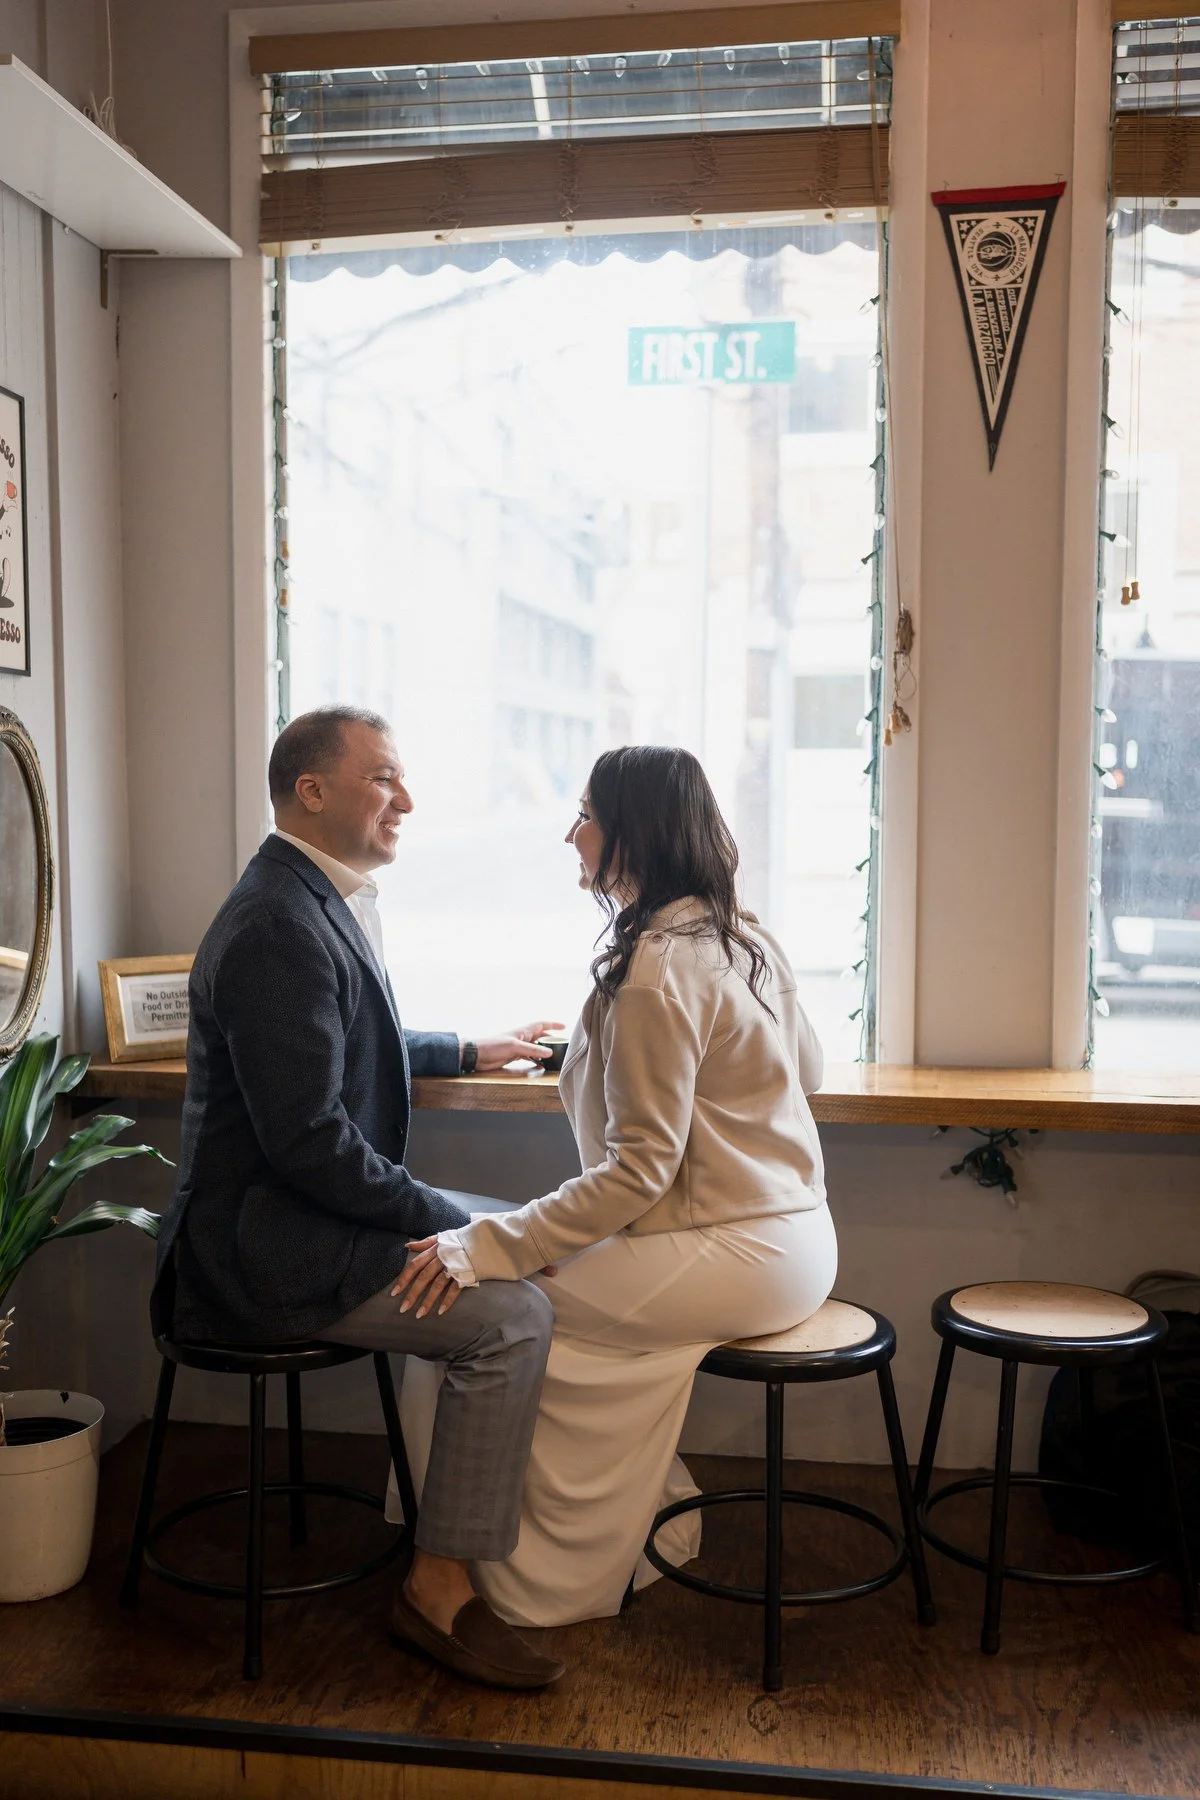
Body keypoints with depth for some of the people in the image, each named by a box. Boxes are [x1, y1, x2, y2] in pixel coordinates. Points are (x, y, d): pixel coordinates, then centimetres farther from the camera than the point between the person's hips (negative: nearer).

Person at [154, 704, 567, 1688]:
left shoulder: (329, 901, 10)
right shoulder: (279, 927, -23)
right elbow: (308, 1142, -26)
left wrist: (471, 1050, 29)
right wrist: (442, 1218, -18)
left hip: (308, 1212, 11)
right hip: (265, 1245, -11)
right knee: (512, 1315, -19)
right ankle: (440, 1587, -4)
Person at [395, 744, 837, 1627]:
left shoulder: (655, 968, -19)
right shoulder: (746, 938, 8)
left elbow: (638, 1170, -22)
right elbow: (806, 1070, 22)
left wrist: (484, 1246, -22)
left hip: (733, 1255, -10)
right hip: (796, 1235, 10)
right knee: (553, 1273, 13)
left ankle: (545, 1582, 11)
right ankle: (654, 1525, 18)